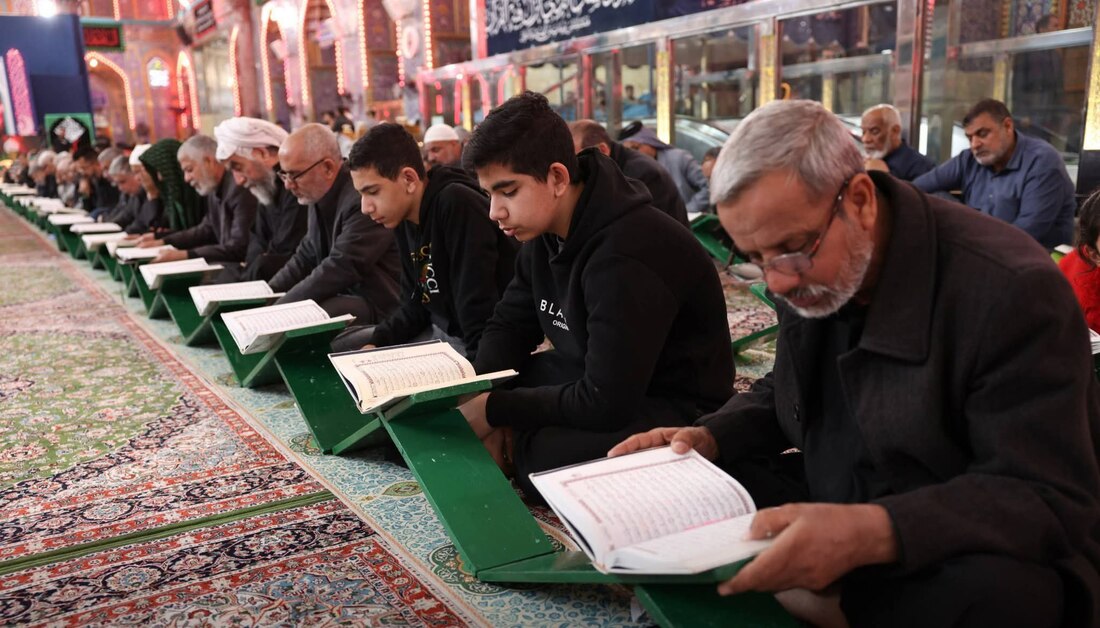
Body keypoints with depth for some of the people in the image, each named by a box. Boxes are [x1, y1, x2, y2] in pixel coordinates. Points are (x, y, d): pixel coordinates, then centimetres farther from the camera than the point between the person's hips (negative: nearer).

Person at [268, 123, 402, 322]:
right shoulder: (319, 196, 8)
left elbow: (340, 270, -26)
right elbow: (306, 257, 16)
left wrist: (278, 308, -21)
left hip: (379, 303, -9)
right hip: (347, 293, 9)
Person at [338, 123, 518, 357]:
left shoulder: (459, 206, -24)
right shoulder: (404, 219, 4)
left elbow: (481, 318, -27)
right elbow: (416, 305, 11)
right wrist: (376, 343, -2)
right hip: (440, 332, 9)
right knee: (340, 350, 9)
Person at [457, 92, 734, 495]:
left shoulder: (625, 257, -31)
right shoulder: (543, 231, -2)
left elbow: (605, 403, -31)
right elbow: (508, 326, 8)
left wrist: (496, 409, -22)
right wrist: (481, 398, -10)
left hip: (678, 408, -8)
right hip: (592, 379, 9)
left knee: (542, 456, -33)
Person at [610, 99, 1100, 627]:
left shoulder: (1010, 290, -25)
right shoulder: (802, 268, -4)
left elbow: (1052, 501, -27)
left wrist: (871, 532, -41)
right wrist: (709, 438, -7)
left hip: (972, 562, -5)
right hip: (832, 515, 6)